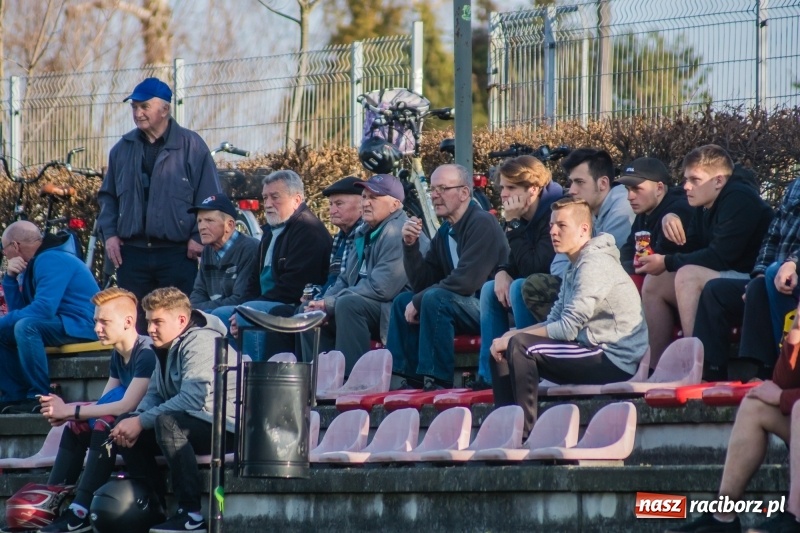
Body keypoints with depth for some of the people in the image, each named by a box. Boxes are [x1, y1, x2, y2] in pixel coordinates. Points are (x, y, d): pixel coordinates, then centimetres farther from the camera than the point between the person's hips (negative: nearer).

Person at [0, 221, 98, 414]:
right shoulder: (34, 263, 15)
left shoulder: (51, 261, -17)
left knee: (25, 326, -32)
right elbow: (19, 311, 15)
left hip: (81, 326, -11)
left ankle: (40, 397, -28)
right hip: (59, 324, 11)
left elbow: (44, 309, -28)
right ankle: (15, 397, 4)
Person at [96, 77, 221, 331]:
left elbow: (210, 197, -1)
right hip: (132, 253, 4)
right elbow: (107, 195, 17)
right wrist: (110, 234, 4)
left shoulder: (191, 146, 0)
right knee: (133, 323, 4)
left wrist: (199, 236, -8)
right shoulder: (123, 149, 12)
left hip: (177, 253, -4)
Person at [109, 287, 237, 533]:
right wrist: (134, 420, -10)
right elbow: (154, 393, 12)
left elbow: (192, 399, -28)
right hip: (197, 424, 10)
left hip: (227, 427, -10)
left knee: (167, 422, -35)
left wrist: (141, 421, -24)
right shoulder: (167, 347, 13)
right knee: (123, 428, 2)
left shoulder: (201, 343, -17)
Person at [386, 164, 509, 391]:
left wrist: (418, 301, -15)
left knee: (434, 298, -29)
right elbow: (421, 284, 12)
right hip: (467, 306, 9)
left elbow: (466, 281, -24)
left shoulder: (482, 223, -15)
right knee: (403, 301, 4)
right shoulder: (445, 233, 12)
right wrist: (410, 245, -3)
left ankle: (438, 382, -28)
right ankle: (409, 379, -3)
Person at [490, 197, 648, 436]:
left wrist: (514, 338, -13)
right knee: (501, 350, 10)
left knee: (520, 346, -23)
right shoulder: (575, 267, 18)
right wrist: (511, 337, -2)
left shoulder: (595, 264, -14)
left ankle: (526, 432, -22)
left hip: (615, 360, -10)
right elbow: (554, 321, 15)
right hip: (597, 353, 10)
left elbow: (568, 328, -20)